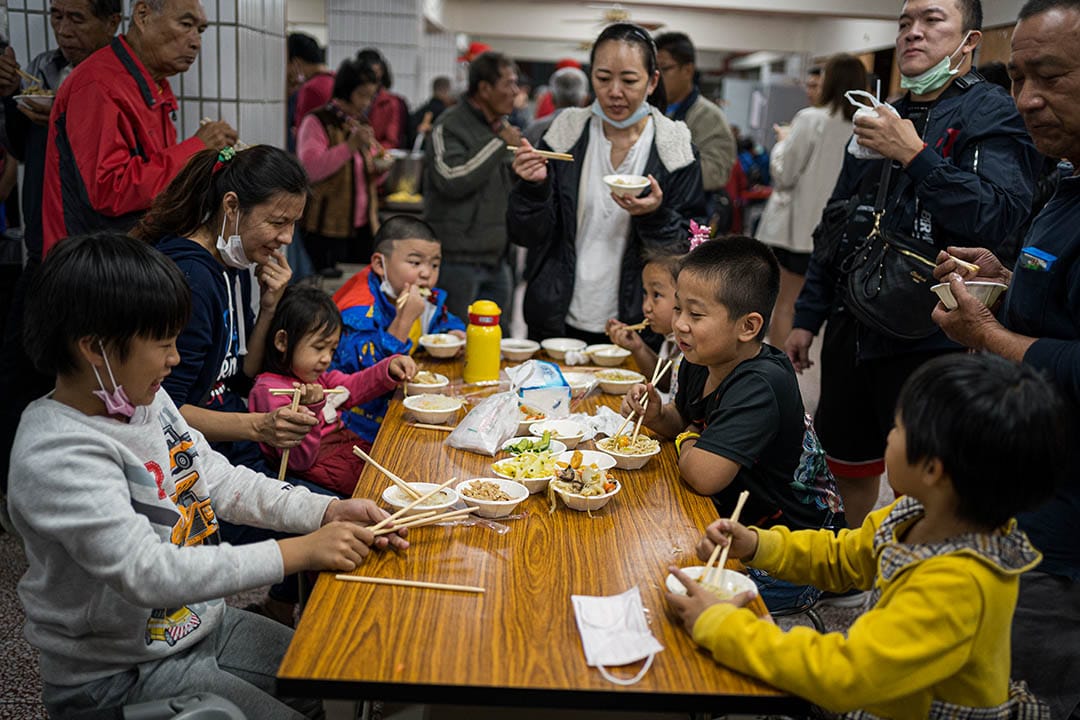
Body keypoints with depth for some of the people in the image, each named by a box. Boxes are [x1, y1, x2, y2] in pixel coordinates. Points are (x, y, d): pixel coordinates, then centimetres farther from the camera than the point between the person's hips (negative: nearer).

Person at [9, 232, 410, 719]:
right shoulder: (56, 457, -28)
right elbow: (147, 574, -34)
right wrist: (298, 552, -32)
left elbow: (222, 480, 3)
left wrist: (327, 511, -12)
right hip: (116, 675, -8)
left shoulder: (148, 401, -2)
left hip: (202, 621, 8)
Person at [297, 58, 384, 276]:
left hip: (362, 225, 7)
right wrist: (350, 146, -25)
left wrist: (380, 167, 0)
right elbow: (309, 169, -19)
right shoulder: (316, 122, -5)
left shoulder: (363, 125, 17)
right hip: (326, 227, -7)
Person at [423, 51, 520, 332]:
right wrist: (499, 143, -19)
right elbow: (452, 180, -26)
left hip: (496, 259, 8)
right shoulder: (450, 126, -10)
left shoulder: (502, 127, 16)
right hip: (458, 259, -8)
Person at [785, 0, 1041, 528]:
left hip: (929, 342, -7)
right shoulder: (883, 118, 16)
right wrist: (807, 317, 15)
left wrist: (915, 156, -21)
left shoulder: (992, 113, -6)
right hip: (852, 329, 7)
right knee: (849, 469, 18)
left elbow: (1003, 218, -23)